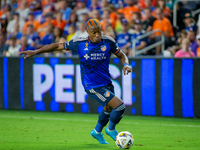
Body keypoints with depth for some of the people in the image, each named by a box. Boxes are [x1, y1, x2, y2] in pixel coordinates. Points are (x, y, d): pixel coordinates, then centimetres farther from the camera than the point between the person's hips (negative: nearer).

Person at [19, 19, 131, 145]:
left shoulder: (108, 42, -5)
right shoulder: (80, 44, -12)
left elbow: (121, 55, 9)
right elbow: (58, 46, -1)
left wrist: (126, 65, -14)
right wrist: (35, 52, 0)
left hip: (106, 83, 5)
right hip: (92, 86, -5)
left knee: (109, 108, 25)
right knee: (119, 106, -16)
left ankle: (97, 131, 53)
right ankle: (111, 129, 13)